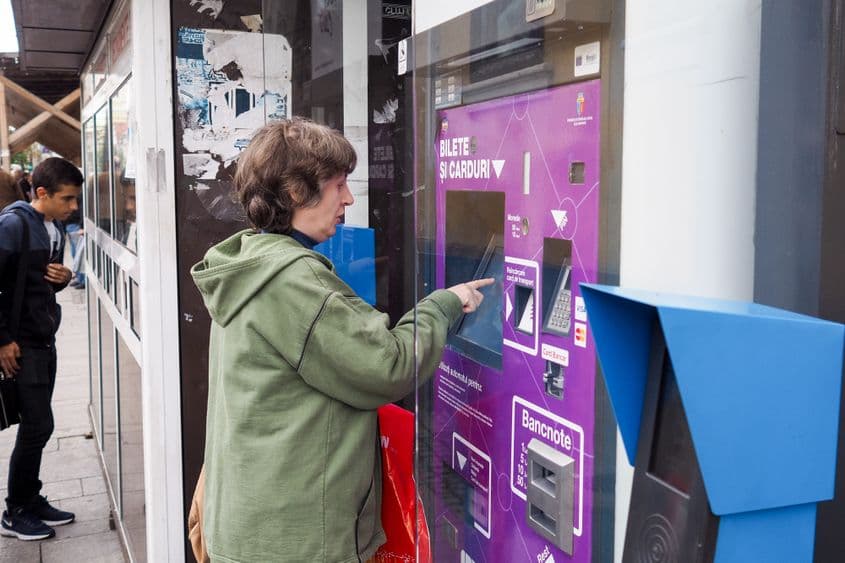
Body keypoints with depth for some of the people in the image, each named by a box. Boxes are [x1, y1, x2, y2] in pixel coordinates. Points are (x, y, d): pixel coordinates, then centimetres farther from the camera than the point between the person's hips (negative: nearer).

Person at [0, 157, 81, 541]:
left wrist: (62, 278, -1)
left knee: (37, 425, 12)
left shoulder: (55, 228, 10)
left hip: (45, 340, 7)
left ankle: (31, 500, 26)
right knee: (38, 425, -4)